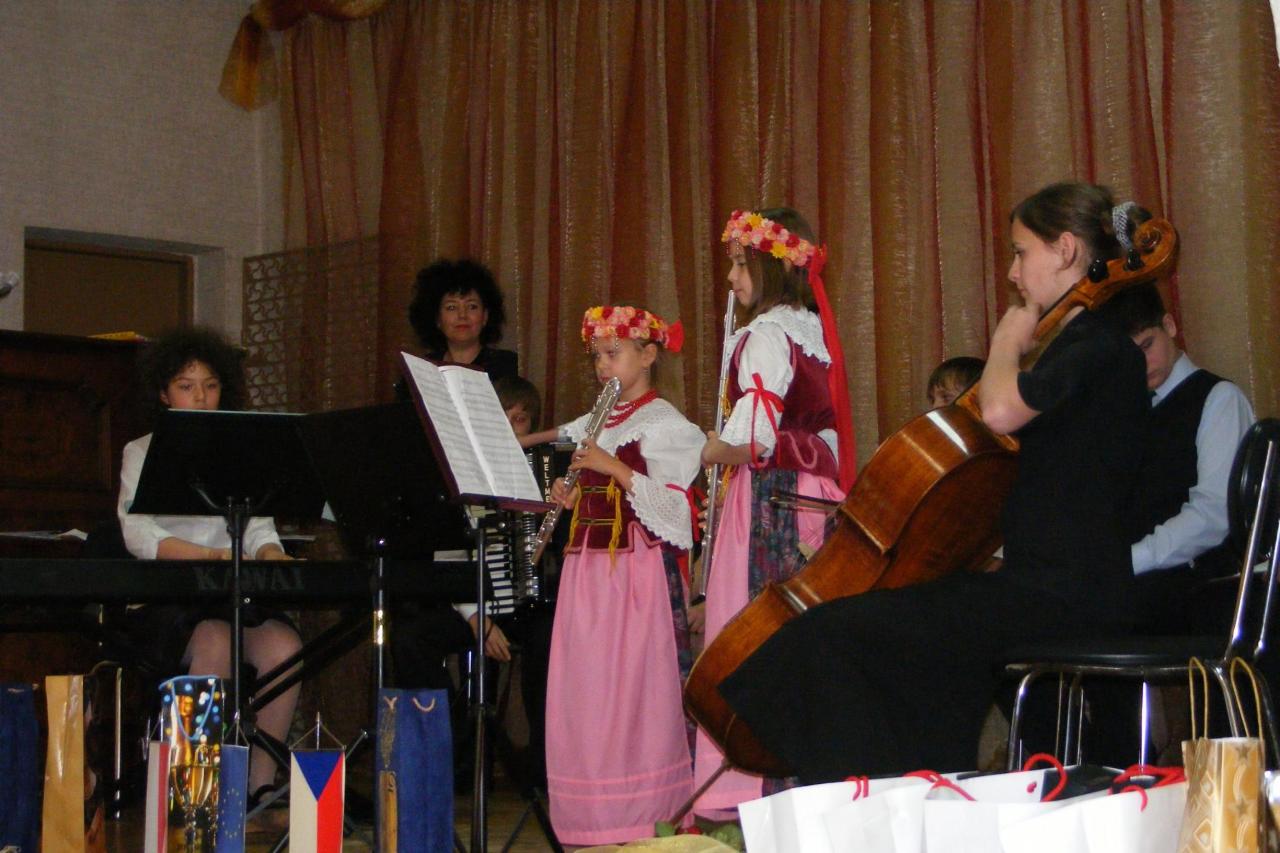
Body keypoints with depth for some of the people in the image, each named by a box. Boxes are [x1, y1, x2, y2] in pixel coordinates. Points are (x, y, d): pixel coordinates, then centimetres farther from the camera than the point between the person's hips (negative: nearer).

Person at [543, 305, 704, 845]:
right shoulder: (591, 426, 18)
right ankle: (593, 816, 9)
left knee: (636, 686, -8)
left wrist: (613, 467, -19)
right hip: (589, 570, 7)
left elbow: (668, 503, -13)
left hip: (638, 572, -6)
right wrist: (567, 497, 4)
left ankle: (644, 812, -2)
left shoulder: (664, 424, -2)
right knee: (585, 688, 3)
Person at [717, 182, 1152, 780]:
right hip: (1051, 581, 11)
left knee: (835, 636, -16)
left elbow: (1001, 409, -28)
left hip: (1063, 592, -11)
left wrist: (1007, 343, -10)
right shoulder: (1085, 345, 19)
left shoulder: (1101, 345, -12)